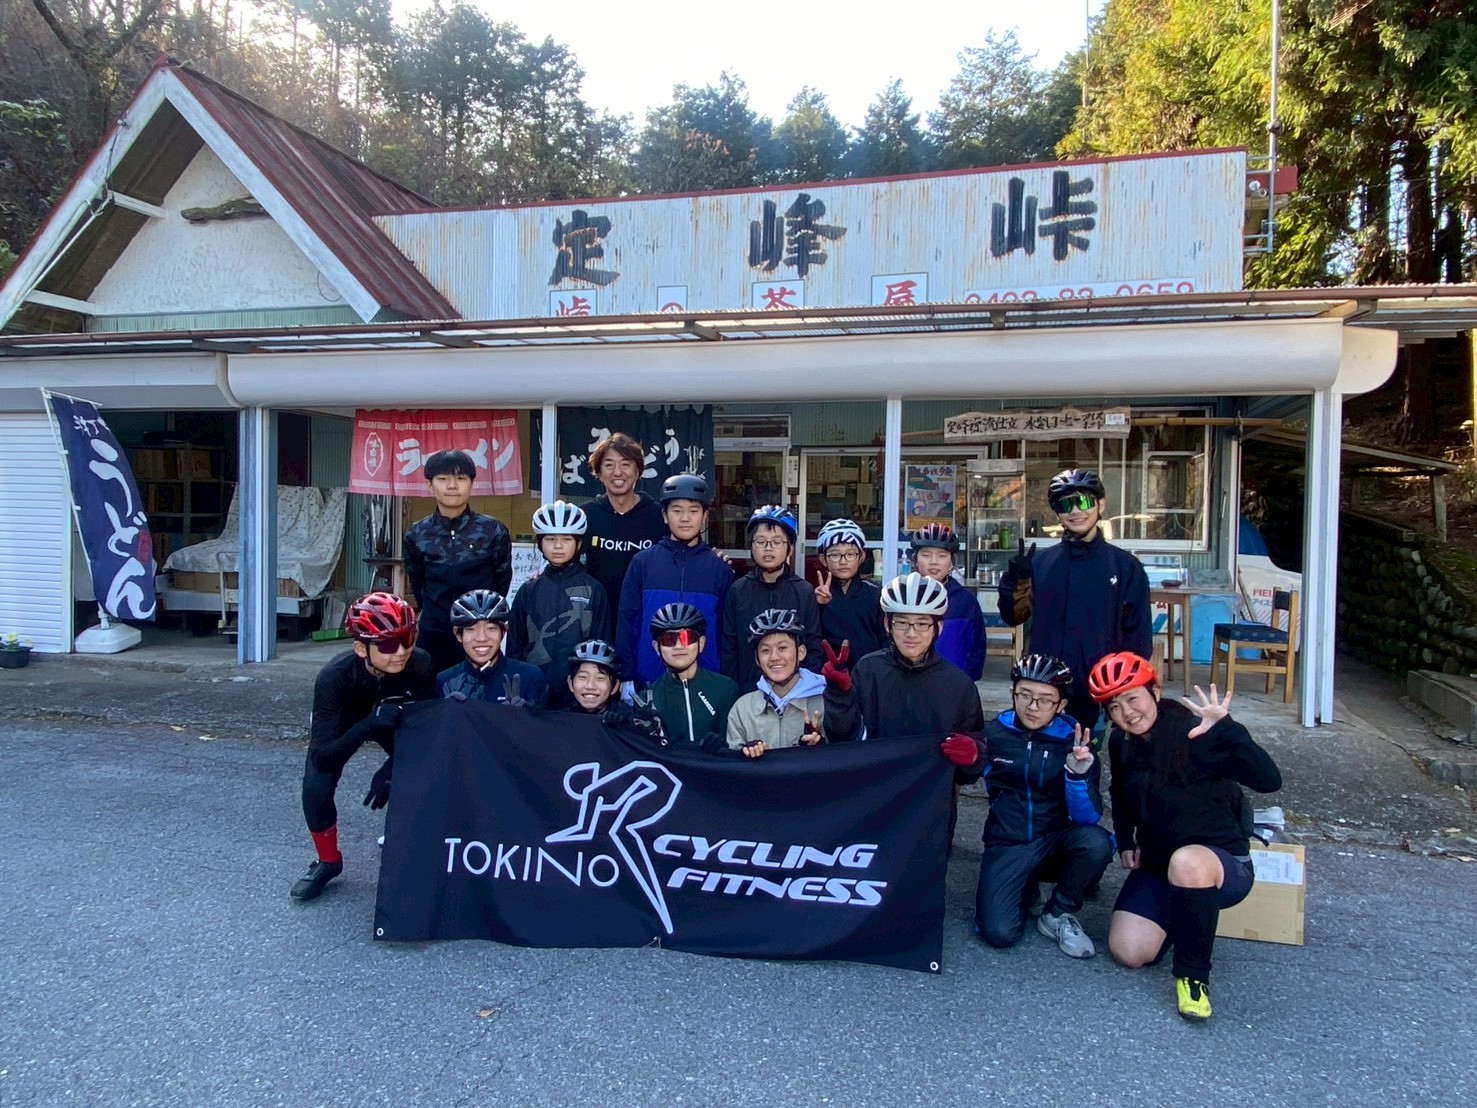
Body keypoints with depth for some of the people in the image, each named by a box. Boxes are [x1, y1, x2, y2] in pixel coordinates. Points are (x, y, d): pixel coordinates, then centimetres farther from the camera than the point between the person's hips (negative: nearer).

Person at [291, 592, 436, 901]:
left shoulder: (420, 664, -36)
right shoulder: (333, 677, -38)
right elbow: (321, 756, -40)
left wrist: (388, 772, -36)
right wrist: (370, 724, -56)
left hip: (397, 721, 1)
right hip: (345, 723, -1)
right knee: (315, 789, -21)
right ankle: (328, 861, 8)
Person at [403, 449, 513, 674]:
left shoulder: (494, 531, -5)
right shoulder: (417, 534, 1)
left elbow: (502, 581, 4)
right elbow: (417, 583, 14)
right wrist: (434, 614, 13)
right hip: (433, 636, 2)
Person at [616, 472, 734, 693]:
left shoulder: (719, 568, 4)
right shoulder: (642, 562, 2)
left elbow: (726, 628, 6)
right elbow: (627, 620, 3)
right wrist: (626, 676, -1)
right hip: (648, 682, 0)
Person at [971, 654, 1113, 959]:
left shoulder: (1073, 739, -8)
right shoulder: (993, 733, -6)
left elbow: (1088, 818, -13)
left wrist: (1078, 774, -31)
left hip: (1056, 841, 1)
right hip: (1007, 845, 0)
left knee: (1096, 842, -33)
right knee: (999, 932, -22)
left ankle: (1058, 915, -3)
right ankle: (1026, 889, 14)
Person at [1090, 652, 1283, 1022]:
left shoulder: (1195, 734, -20)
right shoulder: (1121, 743, 0)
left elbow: (1269, 780, -32)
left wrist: (1226, 729, -45)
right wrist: (1125, 842, 8)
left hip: (1223, 863, -6)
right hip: (1157, 866, 6)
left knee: (1186, 861, -42)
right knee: (1128, 953, -12)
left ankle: (1193, 976, -19)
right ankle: (1180, 912, 21)